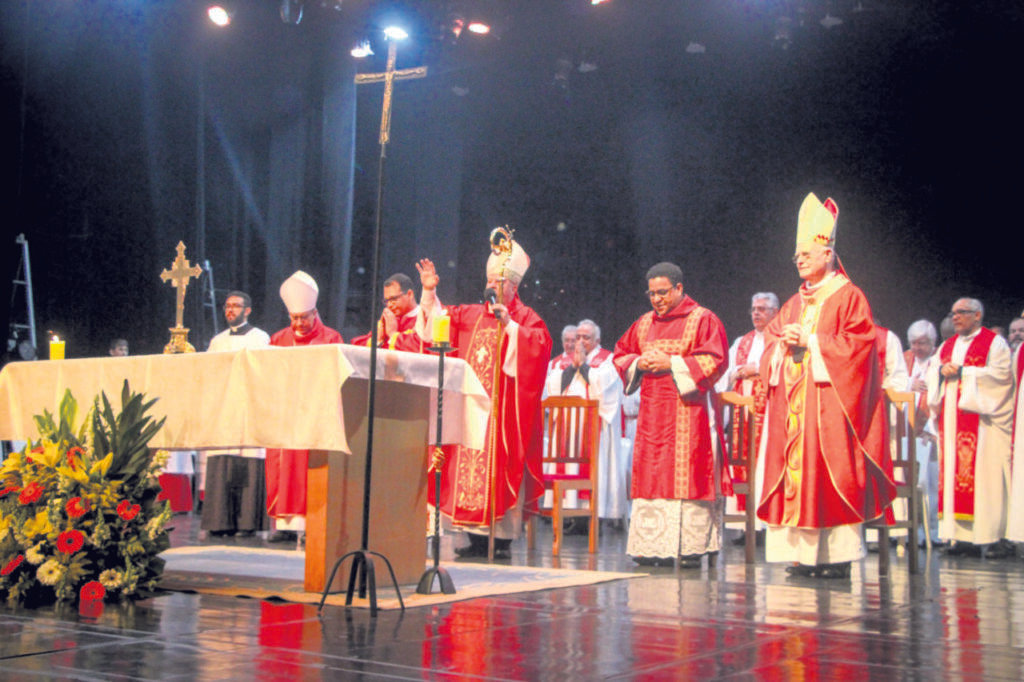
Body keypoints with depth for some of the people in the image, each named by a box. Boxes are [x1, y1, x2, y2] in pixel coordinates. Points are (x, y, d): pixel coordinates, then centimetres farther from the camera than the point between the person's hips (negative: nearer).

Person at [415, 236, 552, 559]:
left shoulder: (525, 317, 2)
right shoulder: (472, 315, 17)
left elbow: (540, 343, -16)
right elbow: (441, 320, 27)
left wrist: (509, 324, -22)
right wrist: (429, 293, 15)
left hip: (502, 409, -6)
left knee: (499, 468, -8)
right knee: (468, 466, 2)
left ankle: (503, 538, -4)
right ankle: (477, 536, 7)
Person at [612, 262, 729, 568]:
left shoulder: (702, 319, 0)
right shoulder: (644, 323, 17)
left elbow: (714, 359, -9)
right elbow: (621, 354, 22)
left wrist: (672, 364, -15)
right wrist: (639, 363, -1)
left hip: (686, 410, -5)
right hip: (651, 411, 6)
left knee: (687, 477, -7)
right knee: (650, 476, 2)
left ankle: (691, 548, -3)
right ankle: (652, 546, 5)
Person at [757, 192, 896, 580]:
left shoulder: (848, 297, 0)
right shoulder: (795, 303, 20)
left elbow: (857, 344, -11)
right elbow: (772, 344, 20)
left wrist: (810, 341, -11)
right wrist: (784, 343, -2)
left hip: (829, 401, -6)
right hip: (793, 403, 7)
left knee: (831, 473, -9)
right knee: (797, 474, 1)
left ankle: (837, 555, -5)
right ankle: (804, 553, 4)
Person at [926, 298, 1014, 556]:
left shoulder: (995, 342, 3)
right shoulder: (947, 346, 22)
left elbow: (1001, 372, -9)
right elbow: (932, 371, 17)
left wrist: (963, 371, -12)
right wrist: (942, 371, -6)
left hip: (980, 414, -6)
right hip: (952, 417, 6)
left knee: (983, 471, -10)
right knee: (954, 470, -1)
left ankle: (988, 536, -11)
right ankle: (962, 535, 0)